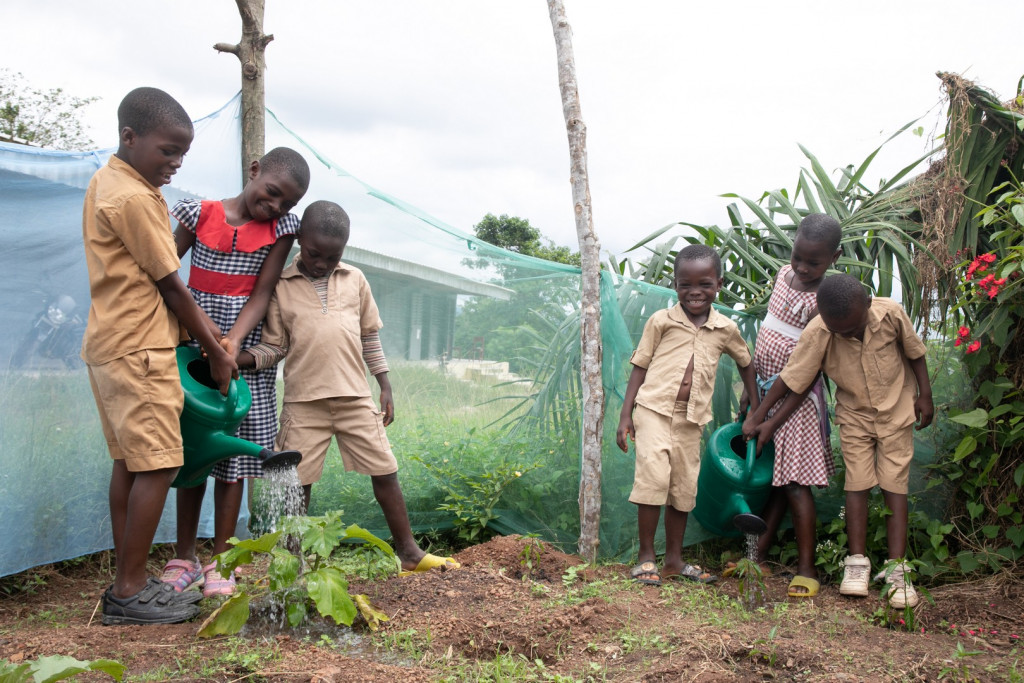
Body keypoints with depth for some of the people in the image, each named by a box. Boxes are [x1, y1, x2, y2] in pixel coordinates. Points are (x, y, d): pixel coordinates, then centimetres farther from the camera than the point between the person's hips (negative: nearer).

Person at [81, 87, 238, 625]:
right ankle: (130, 592, 0)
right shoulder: (133, 198, -17)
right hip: (138, 350, -10)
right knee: (157, 465, -6)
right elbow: (169, 284, -13)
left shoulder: (107, 182, 15)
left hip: (112, 347, 10)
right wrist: (215, 351, -4)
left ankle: (127, 582, 18)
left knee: (130, 464, 12)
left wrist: (198, 323, 6)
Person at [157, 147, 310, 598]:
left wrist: (233, 341, -22)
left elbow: (262, 293, -7)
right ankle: (184, 557, 20)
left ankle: (219, 562, 13)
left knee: (231, 459, 2)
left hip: (245, 358, 0)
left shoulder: (279, 229, -1)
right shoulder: (200, 215, -2)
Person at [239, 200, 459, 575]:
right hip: (304, 402, -2)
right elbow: (275, 346, 2)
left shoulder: (355, 280, 8)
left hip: (356, 398, 2)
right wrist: (240, 358, -17)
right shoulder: (281, 286, 2)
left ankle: (408, 551, 17)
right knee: (297, 482, 4)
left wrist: (385, 386, 10)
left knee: (385, 471, 5)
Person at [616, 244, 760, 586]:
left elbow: (746, 363, 22)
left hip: (691, 419, 4)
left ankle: (674, 559, 22)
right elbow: (640, 367, 1)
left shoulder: (726, 329, 5)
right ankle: (646, 557, -2)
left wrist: (755, 408, 20)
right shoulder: (661, 321, -3)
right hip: (654, 409, -3)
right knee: (653, 478, -15)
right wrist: (626, 414, -4)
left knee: (684, 488, 9)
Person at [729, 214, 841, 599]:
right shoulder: (784, 274, 6)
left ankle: (806, 570, 2)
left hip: (797, 399, -6)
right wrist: (751, 388, 14)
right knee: (771, 478, 10)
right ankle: (758, 556, 16)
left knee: (794, 483, -5)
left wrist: (770, 422, -19)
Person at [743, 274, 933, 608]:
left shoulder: (891, 313, -23)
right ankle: (857, 563, 9)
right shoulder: (817, 334, -25)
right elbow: (790, 378, -18)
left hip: (896, 408, 0)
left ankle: (896, 569, 1)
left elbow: (914, 350, -4)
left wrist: (925, 394, 0)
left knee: (894, 486, -1)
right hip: (854, 414, 0)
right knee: (857, 485, -1)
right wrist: (756, 418, -14)